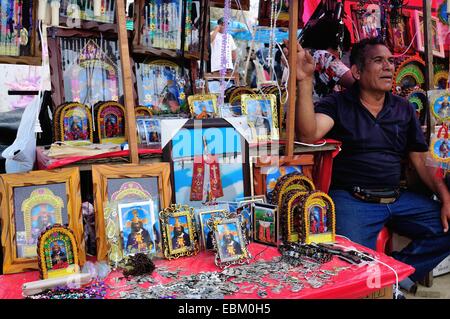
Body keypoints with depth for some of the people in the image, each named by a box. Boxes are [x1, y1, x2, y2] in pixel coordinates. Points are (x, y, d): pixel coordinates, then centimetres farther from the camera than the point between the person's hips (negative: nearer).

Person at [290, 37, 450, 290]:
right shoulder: (338, 104, 2)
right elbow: (309, 134, -18)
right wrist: (305, 80, -25)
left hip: (398, 198, 6)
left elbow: (422, 160, 15)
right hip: (352, 199, -5)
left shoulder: (404, 109, 16)